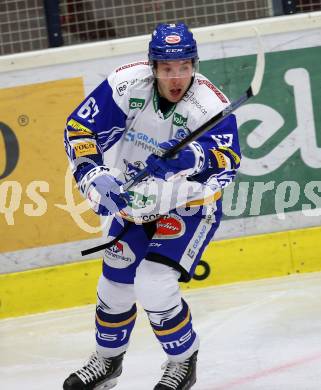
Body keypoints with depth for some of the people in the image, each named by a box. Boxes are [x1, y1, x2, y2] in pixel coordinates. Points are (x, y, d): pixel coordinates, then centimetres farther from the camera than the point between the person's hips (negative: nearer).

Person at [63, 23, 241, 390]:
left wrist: (193, 158, -57)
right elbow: (80, 128, -12)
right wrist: (94, 177, -25)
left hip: (190, 205, -4)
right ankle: (108, 359, 41)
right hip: (135, 200, 4)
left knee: (153, 286, -19)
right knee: (115, 283, 13)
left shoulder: (211, 104, -26)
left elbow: (228, 162, -37)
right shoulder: (127, 84, -19)